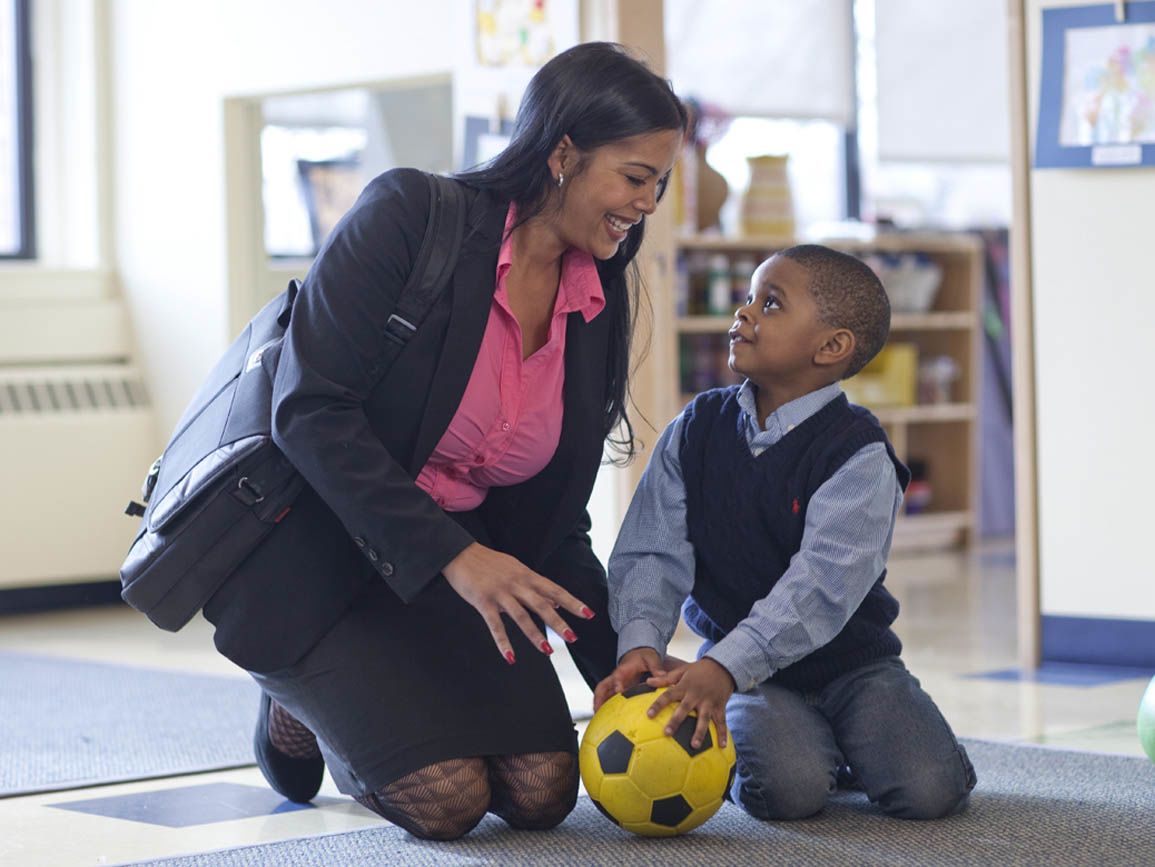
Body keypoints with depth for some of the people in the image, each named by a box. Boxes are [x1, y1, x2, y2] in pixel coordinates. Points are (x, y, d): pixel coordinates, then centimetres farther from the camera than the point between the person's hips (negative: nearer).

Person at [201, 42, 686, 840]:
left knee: (544, 792, -9)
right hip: (311, 561, -6)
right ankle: (299, 708, 12)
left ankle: (364, 710, 18)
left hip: (466, 557, 6)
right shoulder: (410, 214, -17)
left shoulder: (597, 312, 3)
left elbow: (556, 524, 8)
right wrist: (452, 556, -30)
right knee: (448, 799, -18)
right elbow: (312, 412, -25)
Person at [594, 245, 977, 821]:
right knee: (787, 790, -26)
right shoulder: (696, 431, 0)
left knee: (928, 790, -19)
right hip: (748, 673, 1)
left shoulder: (858, 454, -15)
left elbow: (823, 584, -27)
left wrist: (724, 666, -39)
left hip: (849, 658, -1)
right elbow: (653, 551, -7)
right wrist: (640, 644, -27)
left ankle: (841, 745, 13)